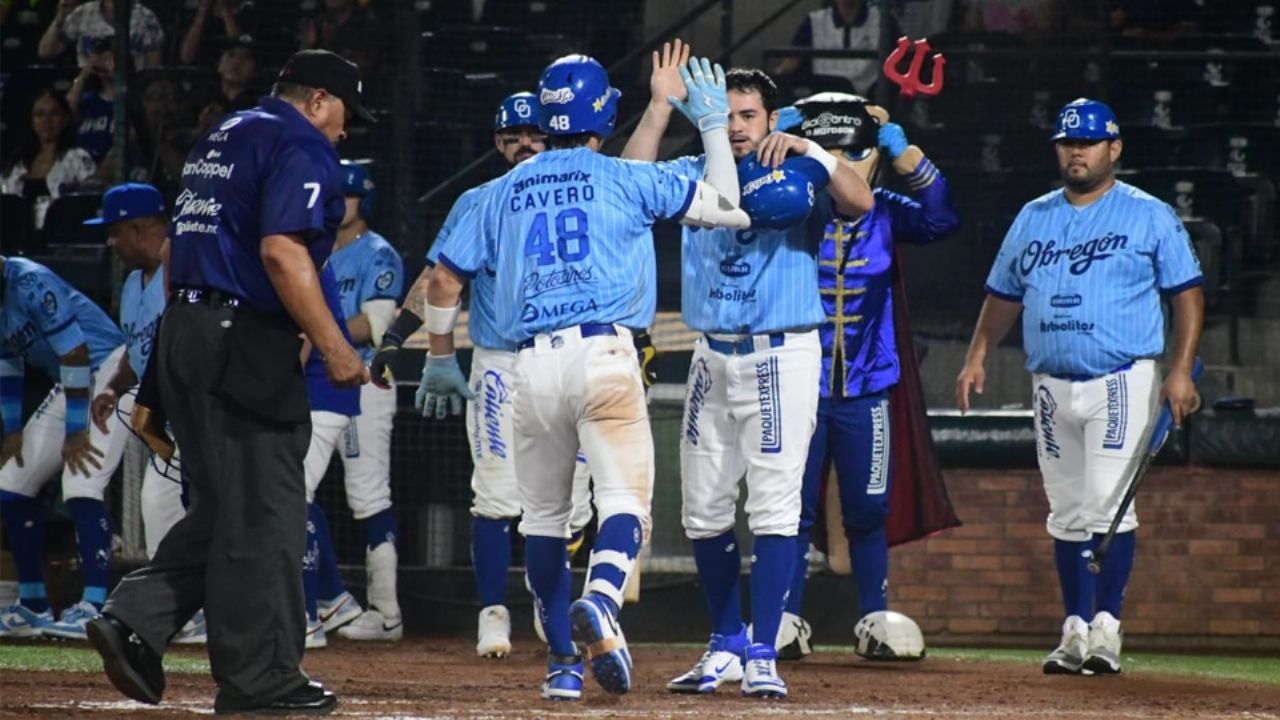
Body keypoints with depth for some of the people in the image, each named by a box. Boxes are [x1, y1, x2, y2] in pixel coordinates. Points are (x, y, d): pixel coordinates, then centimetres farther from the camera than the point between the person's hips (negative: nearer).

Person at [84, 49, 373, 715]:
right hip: (246, 341, -9)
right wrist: (334, 349, -20)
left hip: (184, 335, 9)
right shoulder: (301, 147, -7)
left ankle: (134, 619, 1)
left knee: (221, 506, 15)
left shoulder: (220, 140, 21)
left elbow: (176, 247, 23)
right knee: (263, 511, -4)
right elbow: (282, 250, -20)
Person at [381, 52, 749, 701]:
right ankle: (600, 600, -39)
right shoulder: (626, 179, 6)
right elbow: (731, 210, 9)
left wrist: (441, 362, 29)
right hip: (604, 355, -3)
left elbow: (444, 278, 17)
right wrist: (714, 128, 21)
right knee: (624, 498, -9)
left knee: (544, 515, 13)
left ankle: (563, 663, 15)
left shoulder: (503, 192, 15)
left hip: (531, 366, 3)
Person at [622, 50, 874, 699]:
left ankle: (762, 655, -8)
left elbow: (859, 203, -19)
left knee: (773, 507, -9)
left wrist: (807, 150, -27)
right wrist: (661, 106, -11)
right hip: (713, 359, 5)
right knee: (703, 510, 8)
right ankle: (726, 645, 22)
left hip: (782, 357, -5)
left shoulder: (800, 180, 0)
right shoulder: (695, 176, 10)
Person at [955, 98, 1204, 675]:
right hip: (1052, 386, 5)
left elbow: (1187, 295, 0)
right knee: (1067, 514, 7)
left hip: (1121, 383, -5)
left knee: (1107, 507, -14)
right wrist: (977, 357, 7)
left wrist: (1181, 369, -10)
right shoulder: (1033, 219, 15)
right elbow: (1004, 295, 20)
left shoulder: (1149, 216, 2)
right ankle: (1076, 630, 13)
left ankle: (1106, 627, -12)